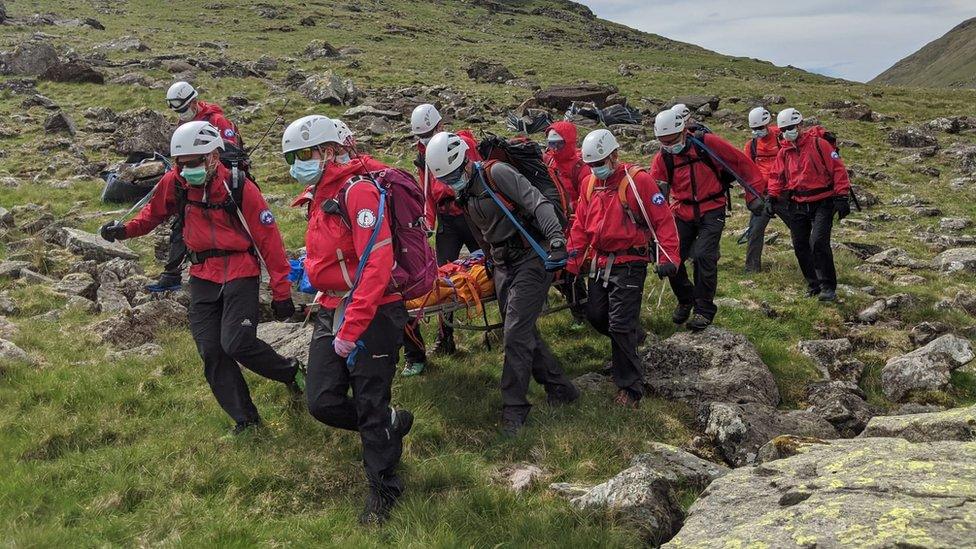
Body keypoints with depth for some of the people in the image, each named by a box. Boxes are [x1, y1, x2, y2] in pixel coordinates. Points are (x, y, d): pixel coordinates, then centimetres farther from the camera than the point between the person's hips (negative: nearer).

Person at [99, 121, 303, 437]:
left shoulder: (240, 188, -14)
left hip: (240, 274, -5)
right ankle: (246, 420, 12)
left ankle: (291, 372, 10)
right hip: (202, 277, 5)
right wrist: (125, 230, 1)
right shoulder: (175, 183, -2)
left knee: (236, 344, -18)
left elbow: (269, 240, -10)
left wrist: (281, 292, -9)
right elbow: (155, 212, 20)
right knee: (211, 352, 1)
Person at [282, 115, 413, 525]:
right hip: (332, 312, 8)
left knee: (371, 407, 2)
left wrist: (351, 329, -24)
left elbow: (376, 264, -24)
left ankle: (383, 489, 23)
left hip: (373, 314, -8)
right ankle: (393, 424, 30)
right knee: (323, 403, 3)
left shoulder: (358, 190, -16)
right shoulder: (321, 196, 14)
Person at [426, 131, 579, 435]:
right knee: (523, 331, 9)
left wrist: (556, 237, -30)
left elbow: (537, 203, -20)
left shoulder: (497, 174, -12)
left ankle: (514, 409, -3)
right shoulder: (464, 195, 14)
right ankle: (559, 389, 23)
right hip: (503, 265, 9)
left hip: (532, 258, -9)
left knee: (515, 334, -11)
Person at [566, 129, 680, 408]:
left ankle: (630, 387, 4)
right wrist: (572, 262, 8)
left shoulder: (637, 179, -12)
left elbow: (663, 219, -13)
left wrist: (669, 257, -21)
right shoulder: (589, 183, 8)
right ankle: (633, 337, 43)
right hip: (600, 261, 7)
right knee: (596, 315, 14)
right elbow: (580, 225, 13)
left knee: (620, 325, -9)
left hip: (630, 262, -7)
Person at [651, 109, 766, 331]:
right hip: (682, 213, 4)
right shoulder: (661, 159, -2)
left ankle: (705, 310, -3)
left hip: (712, 211, -4)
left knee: (703, 256, -19)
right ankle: (685, 301, 26)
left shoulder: (707, 143, -12)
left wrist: (755, 192, -6)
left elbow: (741, 162, -6)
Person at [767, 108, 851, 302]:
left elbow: (838, 169, -8)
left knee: (818, 243, -18)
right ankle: (813, 284, 19)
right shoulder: (784, 152, 10)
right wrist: (772, 197, 4)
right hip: (797, 206, 6)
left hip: (822, 204, -6)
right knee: (800, 246, 5)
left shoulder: (818, 144, -6)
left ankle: (828, 287, -9)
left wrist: (841, 196, -13)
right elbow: (777, 176, 19)